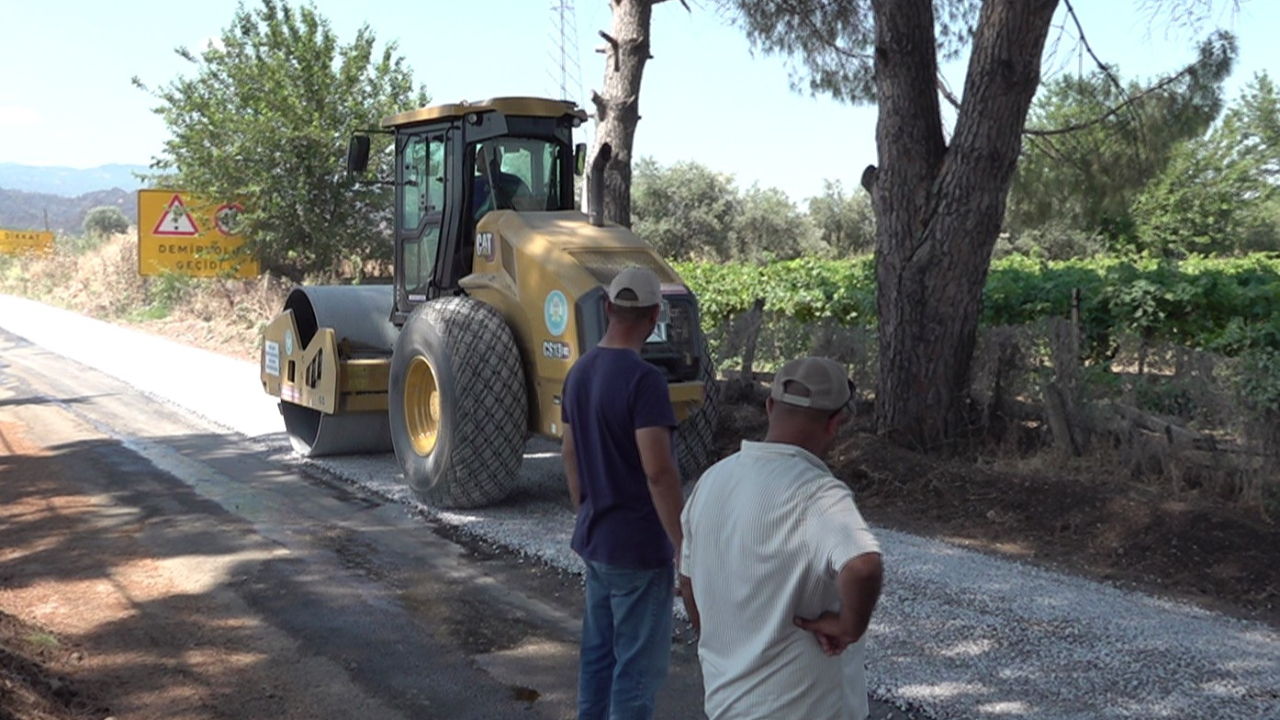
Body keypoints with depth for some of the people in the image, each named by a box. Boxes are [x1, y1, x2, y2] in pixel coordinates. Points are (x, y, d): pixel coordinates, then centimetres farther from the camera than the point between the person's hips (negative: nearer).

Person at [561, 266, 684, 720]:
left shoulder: (579, 372, 5)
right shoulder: (643, 379, -20)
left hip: (594, 540, 8)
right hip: (639, 546, -8)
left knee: (598, 652, 18)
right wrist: (684, 547, -19)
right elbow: (658, 471, -25)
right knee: (638, 665, 2)